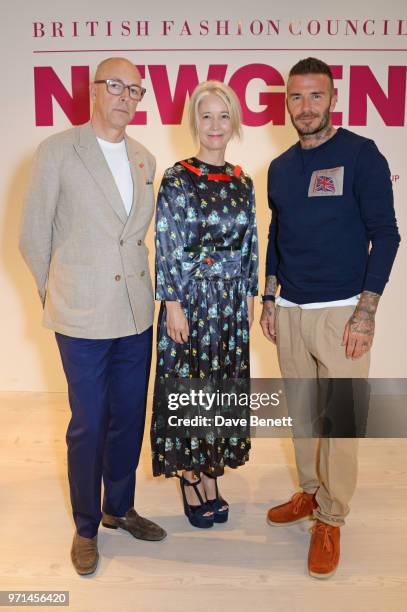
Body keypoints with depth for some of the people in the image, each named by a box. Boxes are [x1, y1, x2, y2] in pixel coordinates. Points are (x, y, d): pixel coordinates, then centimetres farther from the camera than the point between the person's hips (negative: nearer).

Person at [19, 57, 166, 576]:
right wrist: (56, 294, 5)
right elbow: (33, 237, -2)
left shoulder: (144, 159, 11)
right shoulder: (58, 151, -5)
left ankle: (119, 508, 36)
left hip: (136, 315, 5)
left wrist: (143, 289, 13)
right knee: (88, 426, 6)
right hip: (83, 318, -5)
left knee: (130, 420, 14)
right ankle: (86, 527, 27)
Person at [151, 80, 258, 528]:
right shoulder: (177, 179, -7)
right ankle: (191, 482, 22)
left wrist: (249, 298, 9)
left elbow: (249, 245, 11)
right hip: (190, 301, -5)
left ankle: (210, 475, 29)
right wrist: (173, 305, -13)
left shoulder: (242, 182, 7)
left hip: (232, 305, 5)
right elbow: (166, 248, -10)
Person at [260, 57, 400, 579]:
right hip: (289, 312, 5)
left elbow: (384, 234, -8)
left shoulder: (361, 154, -6)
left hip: (342, 312, -5)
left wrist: (366, 312, -13)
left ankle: (331, 520, 18)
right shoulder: (280, 167, 11)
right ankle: (310, 493, 34)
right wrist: (269, 298, 12)